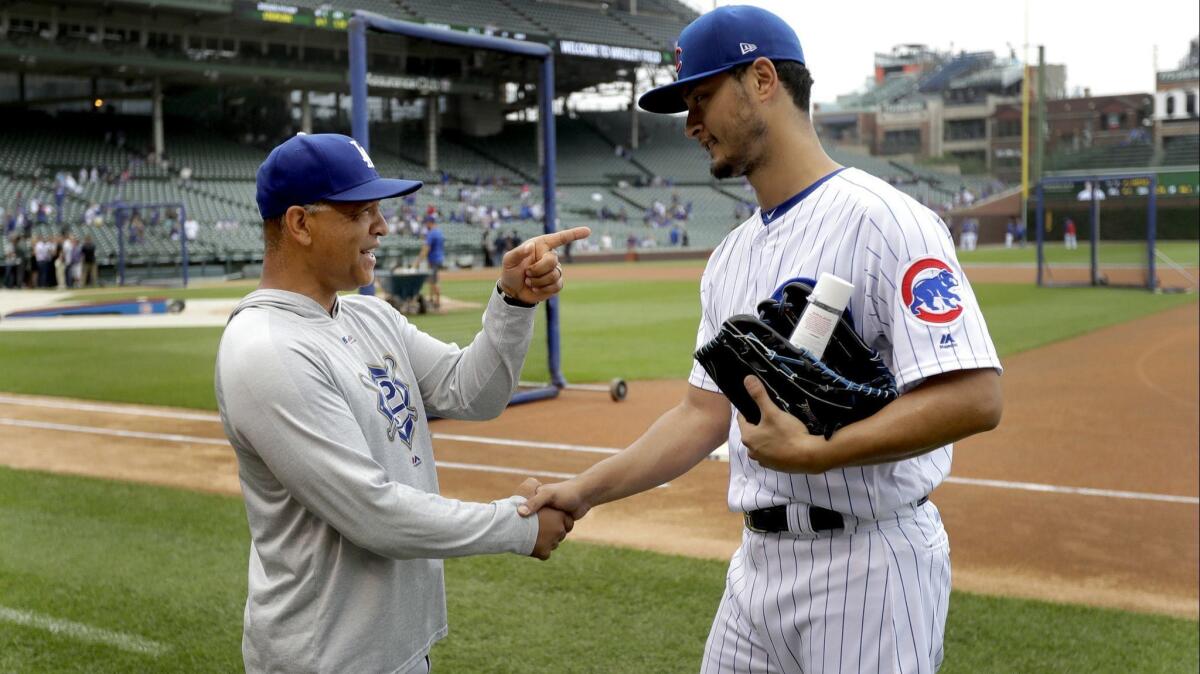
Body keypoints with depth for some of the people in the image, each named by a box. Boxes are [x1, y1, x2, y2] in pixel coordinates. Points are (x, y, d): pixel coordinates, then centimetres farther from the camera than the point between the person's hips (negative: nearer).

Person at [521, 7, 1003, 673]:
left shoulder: (882, 219, -14)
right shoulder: (731, 255, 12)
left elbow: (973, 397, -22)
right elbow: (704, 412, 14)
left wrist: (814, 452, -25)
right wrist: (585, 489, 6)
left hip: (867, 564, -8)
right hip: (759, 560, 8)